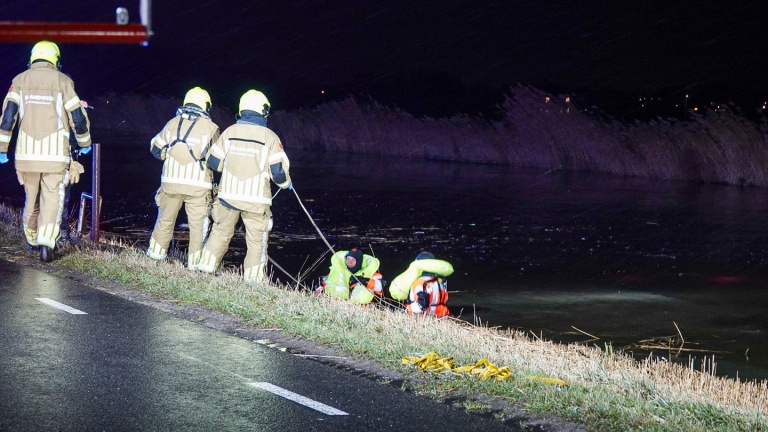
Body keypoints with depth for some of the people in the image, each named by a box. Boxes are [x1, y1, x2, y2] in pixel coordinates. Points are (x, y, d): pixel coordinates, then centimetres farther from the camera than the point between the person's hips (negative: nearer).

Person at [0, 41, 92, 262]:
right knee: (52, 198, 0)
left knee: (31, 196, 19)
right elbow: (77, 117, 2)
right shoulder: (62, 81, 1)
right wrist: (85, 143, 18)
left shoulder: (20, 80, 6)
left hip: (27, 151, 2)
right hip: (55, 152, -2)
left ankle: (31, 237, 36)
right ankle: (46, 242, -16)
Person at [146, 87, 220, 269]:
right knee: (197, 225, 3)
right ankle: (195, 263, 2)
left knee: (165, 220, 18)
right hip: (198, 184, -3)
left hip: (171, 181, 3)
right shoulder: (210, 127, -4)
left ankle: (155, 254, 28)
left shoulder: (173, 123, 5)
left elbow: (156, 148, 14)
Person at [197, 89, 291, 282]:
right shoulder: (270, 137, -8)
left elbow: (214, 161, 5)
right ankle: (252, 280, 6)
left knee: (221, 232, 18)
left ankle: (206, 267, 22)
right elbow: (278, 170, -8)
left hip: (228, 194, 3)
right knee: (256, 240, 6)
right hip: (256, 199, -3)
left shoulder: (230, 132, -1)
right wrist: (286, 183, 14)